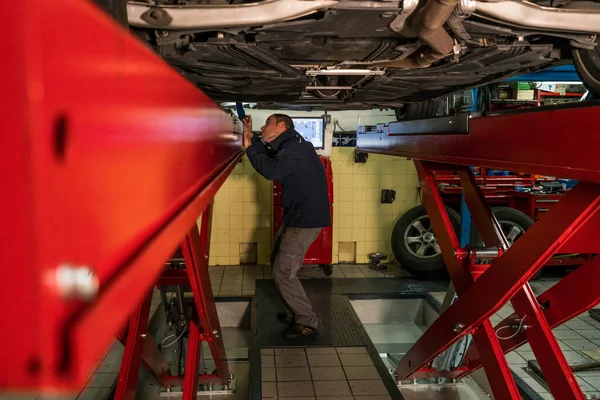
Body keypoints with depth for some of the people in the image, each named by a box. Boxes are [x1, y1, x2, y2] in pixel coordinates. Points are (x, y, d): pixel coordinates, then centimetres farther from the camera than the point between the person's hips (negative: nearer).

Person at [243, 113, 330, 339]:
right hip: (296, 215, 10)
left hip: (307, 218, -10)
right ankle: (296, 312, 29)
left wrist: (249, 147, -14)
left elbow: (271, 170, -27)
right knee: (277, 263, 18)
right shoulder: (286, 147, 15)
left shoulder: (295, 145, -17)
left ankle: (307, 323, 5)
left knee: (283, 272, -7)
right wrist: (251, 137, 11)